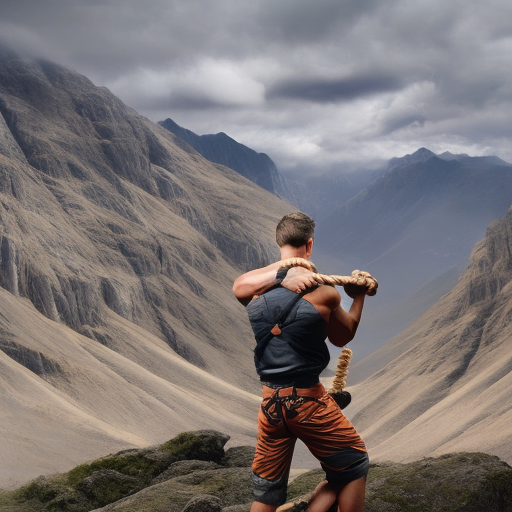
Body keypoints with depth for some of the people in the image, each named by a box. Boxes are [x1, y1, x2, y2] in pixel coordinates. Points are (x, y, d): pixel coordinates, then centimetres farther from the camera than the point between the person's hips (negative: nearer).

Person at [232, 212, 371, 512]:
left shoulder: (253, 288, -2)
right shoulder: (324, 294, -9)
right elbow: (343, 337, 6)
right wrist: (360, 296, 18)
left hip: (268, 401, 5)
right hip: (307, 399, -4)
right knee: (354, 465, 16)